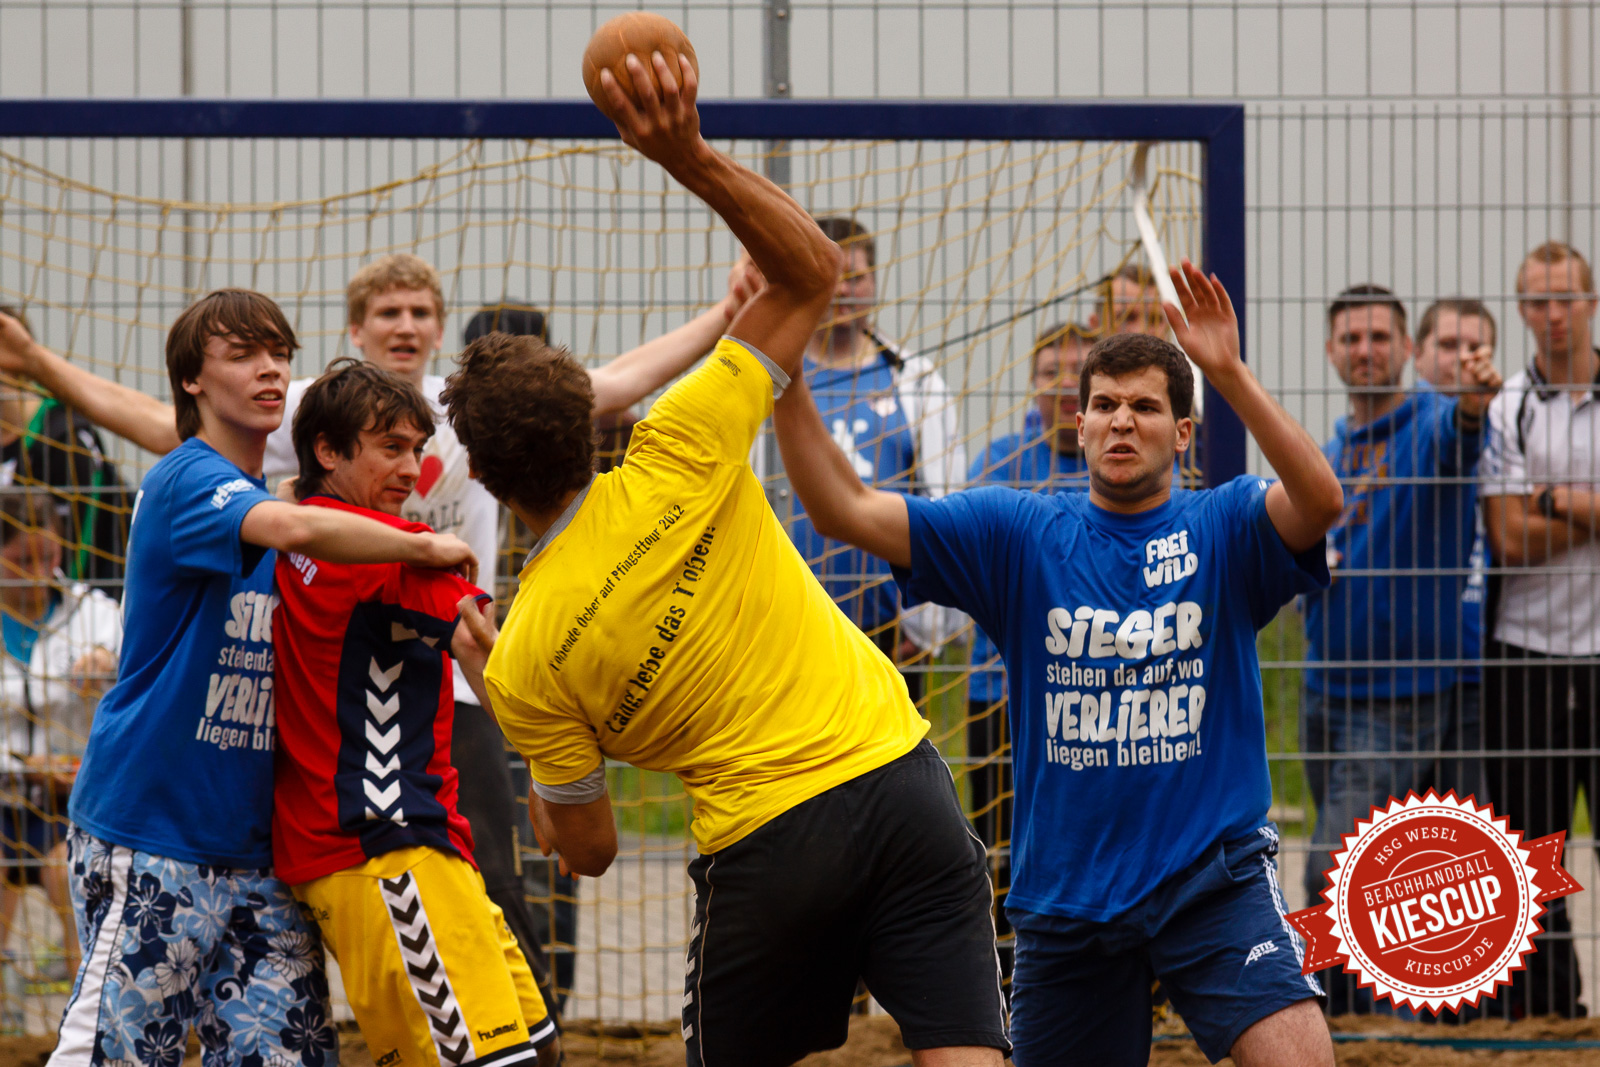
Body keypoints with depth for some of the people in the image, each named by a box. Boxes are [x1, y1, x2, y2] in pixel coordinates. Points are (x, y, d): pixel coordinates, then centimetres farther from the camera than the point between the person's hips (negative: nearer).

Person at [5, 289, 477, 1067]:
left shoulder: (262, 499, 17)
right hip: (146, 837, -8)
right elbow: (293, 529, -30)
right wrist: (426, 548, -19)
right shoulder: (187, 481, -10)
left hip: (255, 847, 8)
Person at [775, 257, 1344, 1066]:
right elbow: (844, 511, -1)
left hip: (1212, 876, -2)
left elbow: (1320, 499, -22)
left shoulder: (1223, 530, 0)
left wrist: (1230, 374, -32)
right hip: (1064, 897, 3)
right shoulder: (1018, 535, 5)